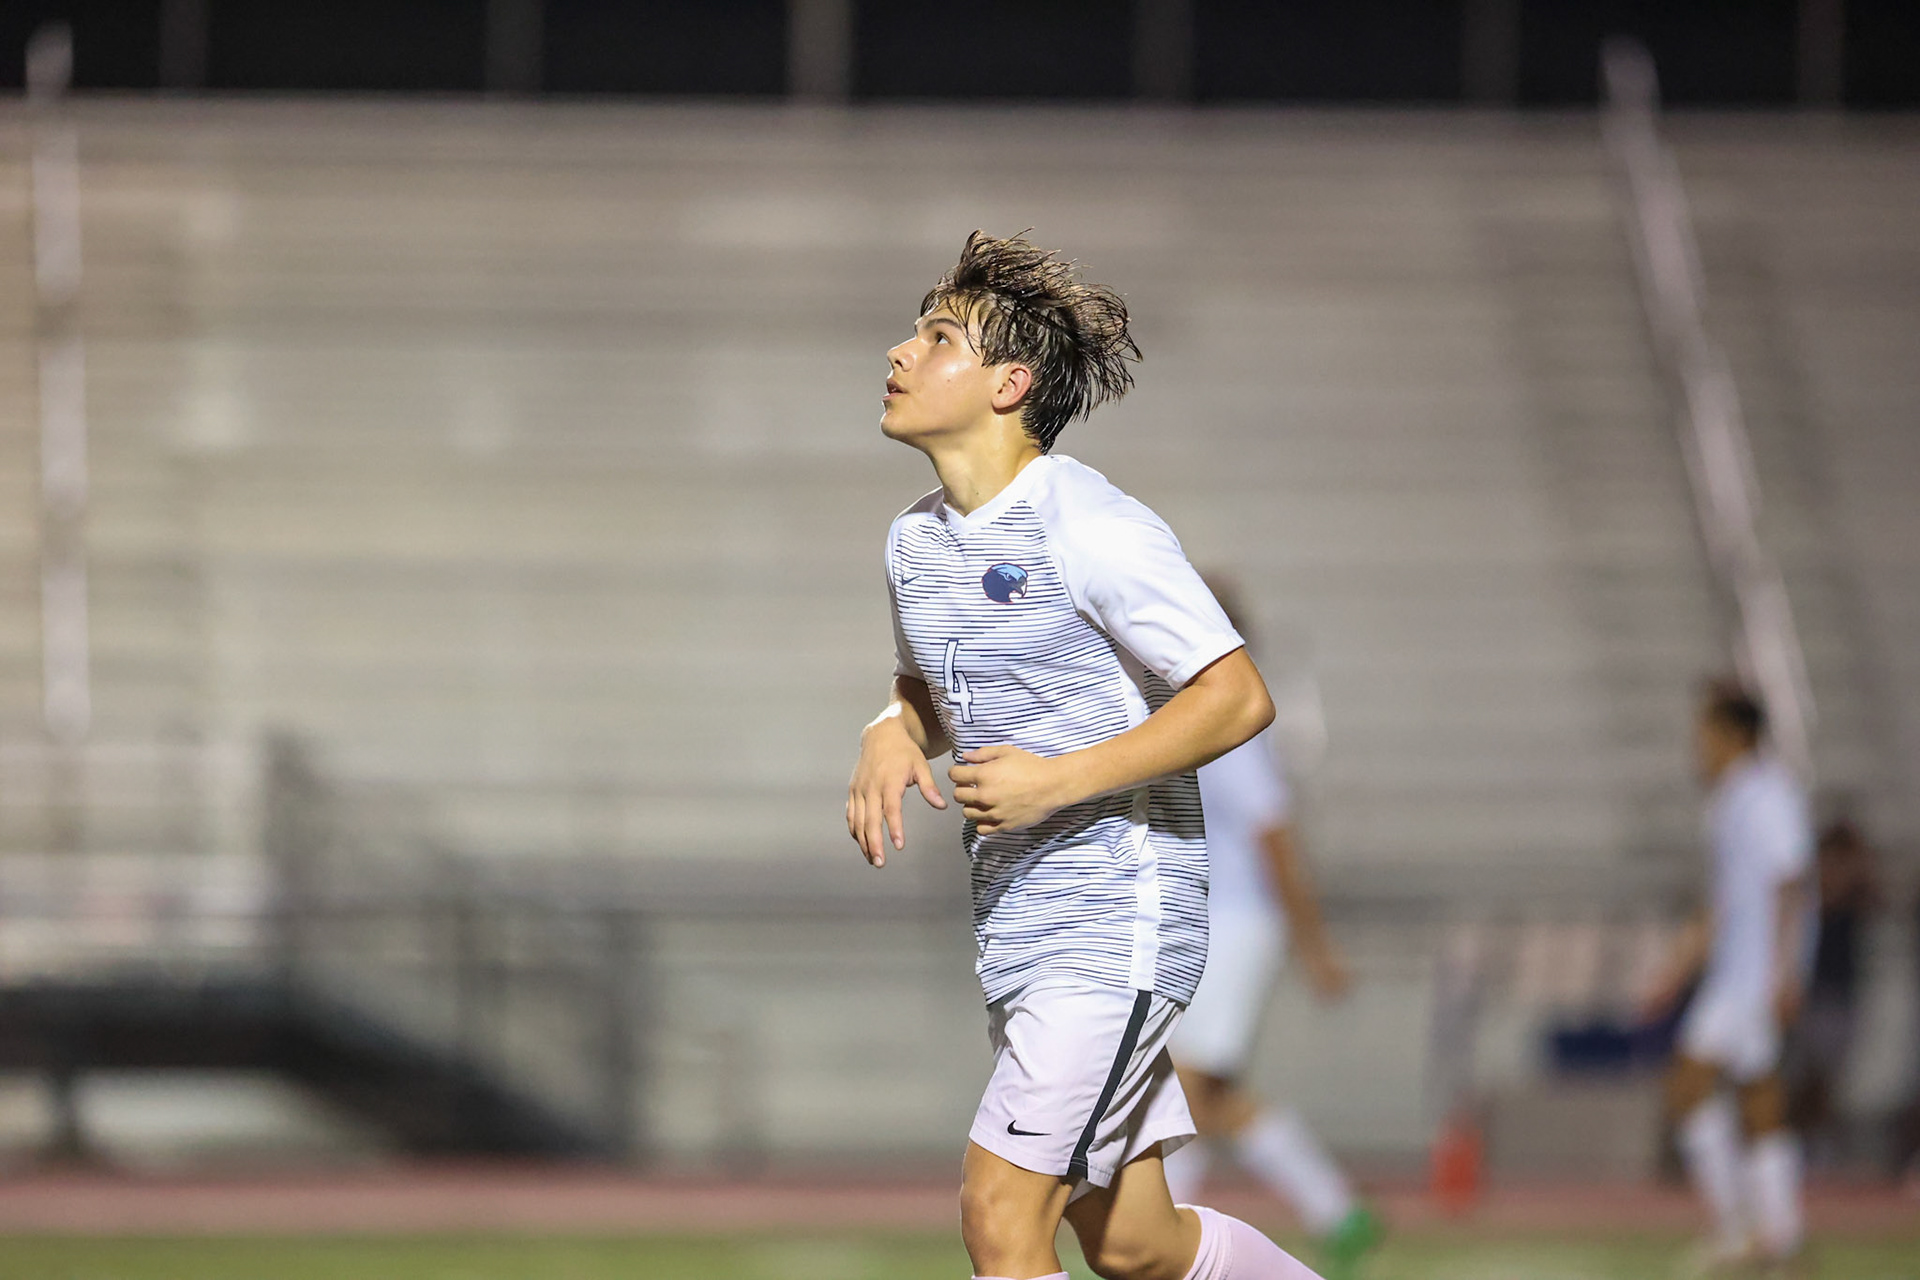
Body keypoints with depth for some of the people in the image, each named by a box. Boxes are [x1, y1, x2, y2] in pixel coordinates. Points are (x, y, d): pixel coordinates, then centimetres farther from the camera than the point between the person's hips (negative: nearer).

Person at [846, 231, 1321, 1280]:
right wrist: (890, 741, 2)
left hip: (1119, 925, -9)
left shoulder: (1091, 529, -16)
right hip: (1017, 934, 9)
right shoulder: (916, 540, 9)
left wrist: (1056, 782, -23)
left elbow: (1237, 697, -18)